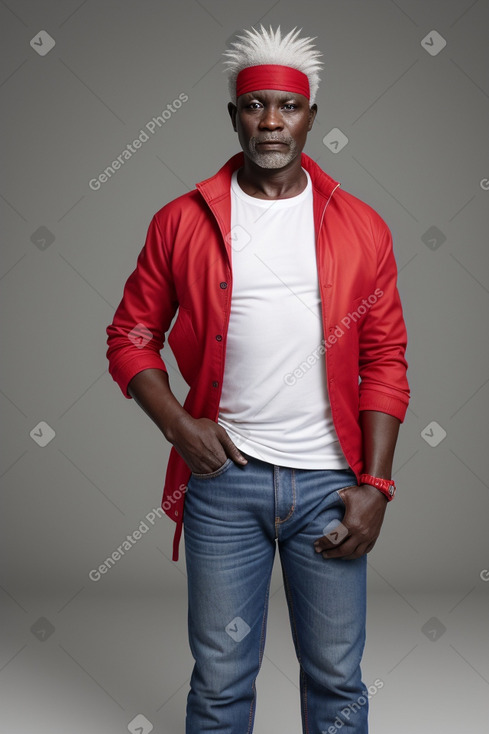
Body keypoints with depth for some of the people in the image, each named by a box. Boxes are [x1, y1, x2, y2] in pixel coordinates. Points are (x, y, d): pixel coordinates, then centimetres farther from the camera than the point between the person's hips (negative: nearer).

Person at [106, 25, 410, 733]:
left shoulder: (360, 227, 4)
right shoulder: (182, 222, 3)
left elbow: (385, 361, 4)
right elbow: (131, 337, 7)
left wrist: (374, 485, -3)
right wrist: (179, 425, -8)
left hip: (329, 482, 1)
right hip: (223, 475, 0)